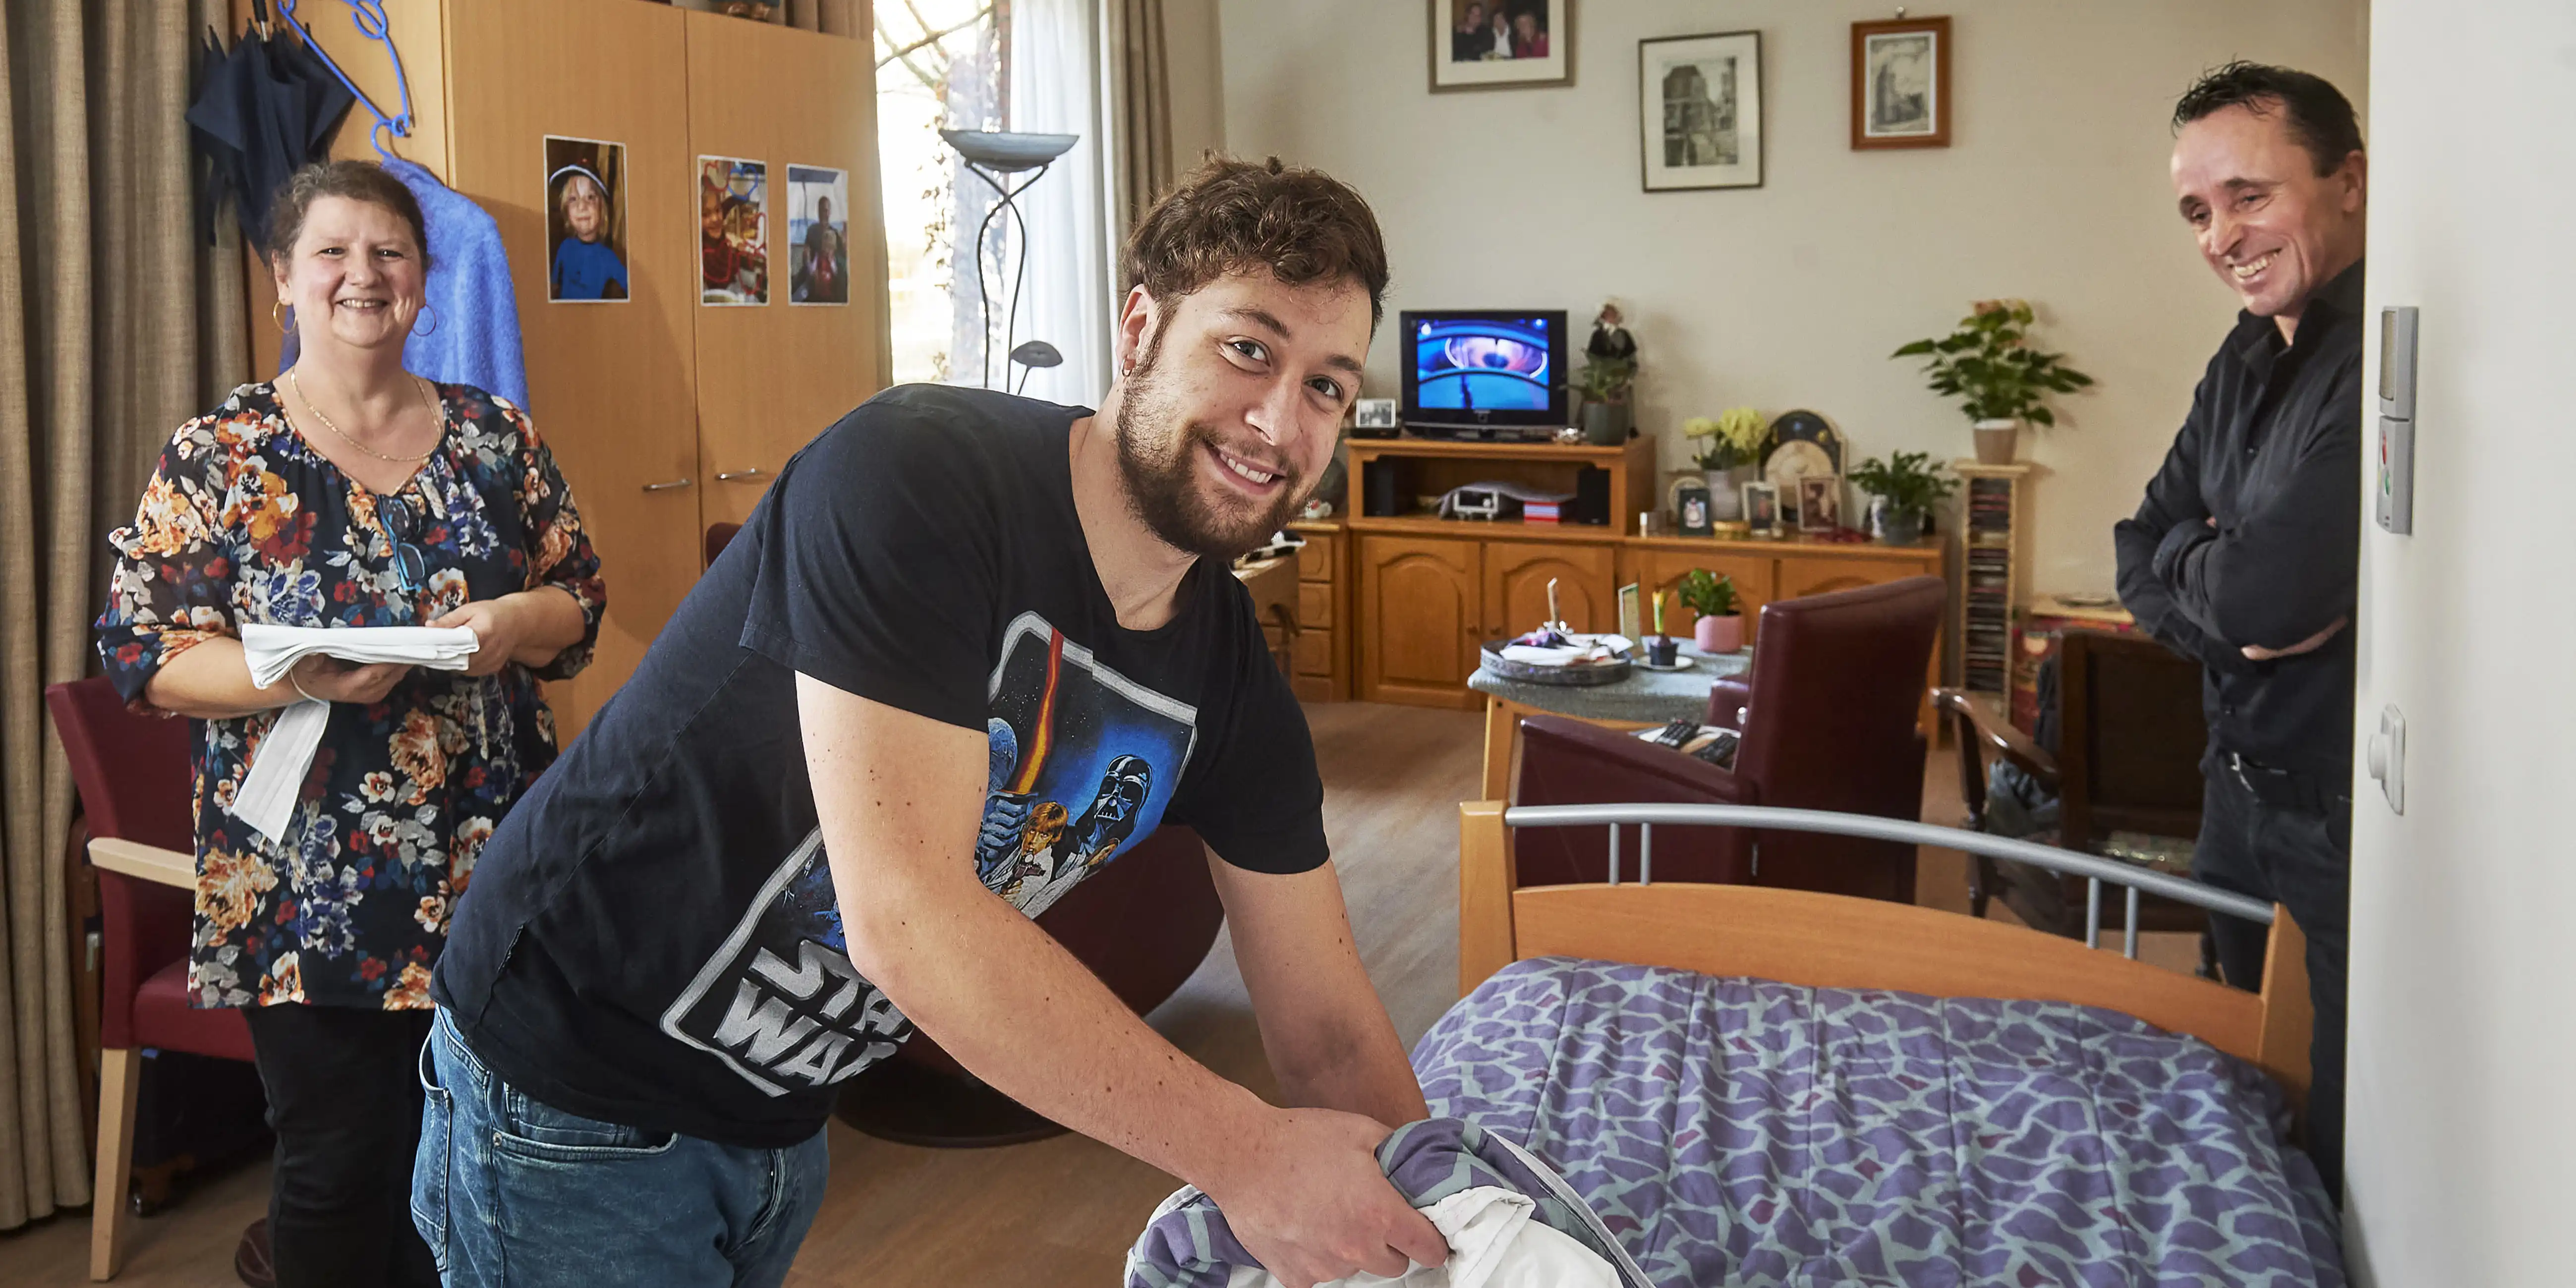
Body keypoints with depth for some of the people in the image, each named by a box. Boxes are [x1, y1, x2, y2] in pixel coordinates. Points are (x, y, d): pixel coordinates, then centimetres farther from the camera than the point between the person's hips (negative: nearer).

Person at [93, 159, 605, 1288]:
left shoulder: (498, 438, 6)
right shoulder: (216, 455, -2)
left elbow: (581, 605, 9)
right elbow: (143, 657, -5)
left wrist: (516, 622, -13)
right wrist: (303, 677, -22)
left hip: (484, 876, 2)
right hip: (305, 893, -2)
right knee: (335, 1164, 7)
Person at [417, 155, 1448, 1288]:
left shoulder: (1231, 677, -6)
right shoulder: (917, 478, -27)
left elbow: (1327, 1028, -2)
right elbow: (905, 919, -34)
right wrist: (1242, 1152, -31)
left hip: (787, 1109, 6)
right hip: (575, 1095, -6)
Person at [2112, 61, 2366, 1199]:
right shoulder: (2250, 359, 8)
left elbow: (2266, 589, -31)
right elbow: (2142, 552, 7)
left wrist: (2192, 568, -7)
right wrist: (2228, 605, -15)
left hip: (2355, 818, -9)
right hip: (2244, 791, 9)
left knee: (2349, 1148, 4)